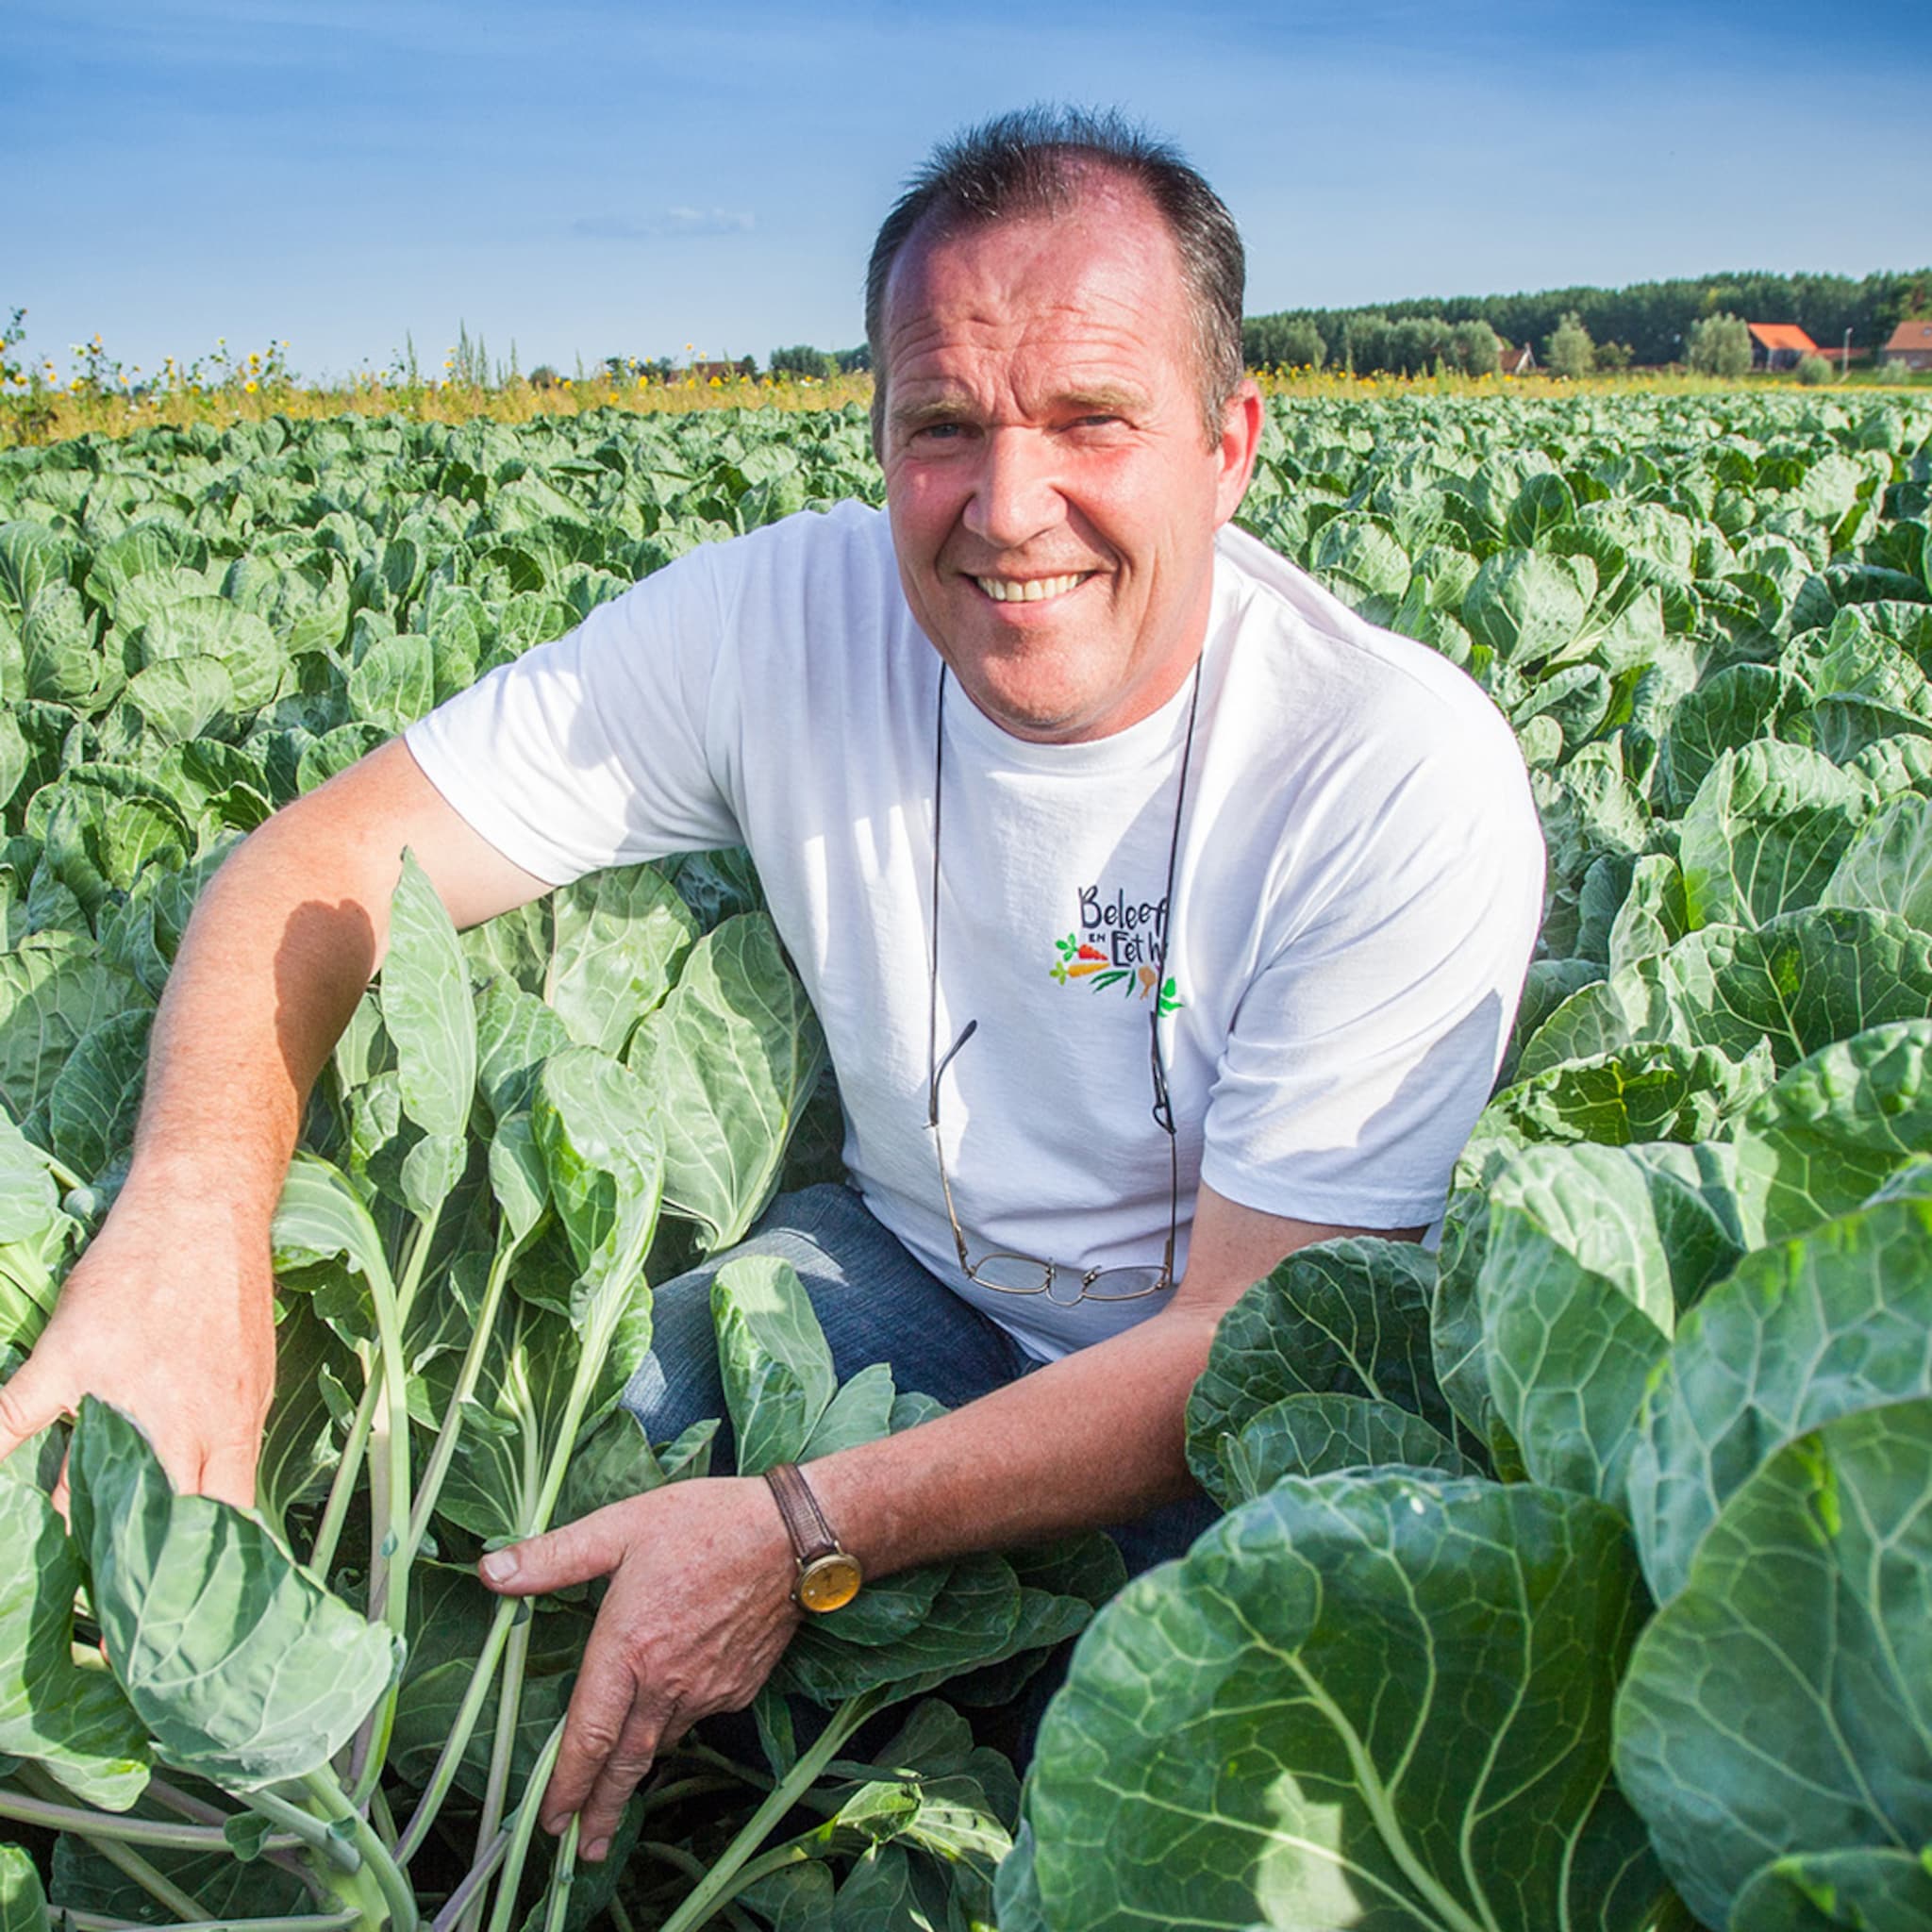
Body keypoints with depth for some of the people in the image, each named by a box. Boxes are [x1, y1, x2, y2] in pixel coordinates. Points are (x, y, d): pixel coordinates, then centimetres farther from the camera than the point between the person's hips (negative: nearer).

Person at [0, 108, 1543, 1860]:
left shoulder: (1407, 784, -25)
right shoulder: (786, 623, -16)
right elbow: (327, 862, -14)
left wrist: (805, 1534, -34)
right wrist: (189, 1226, -34)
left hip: (1220, 1394, -2)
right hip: (903, 1269, 3)